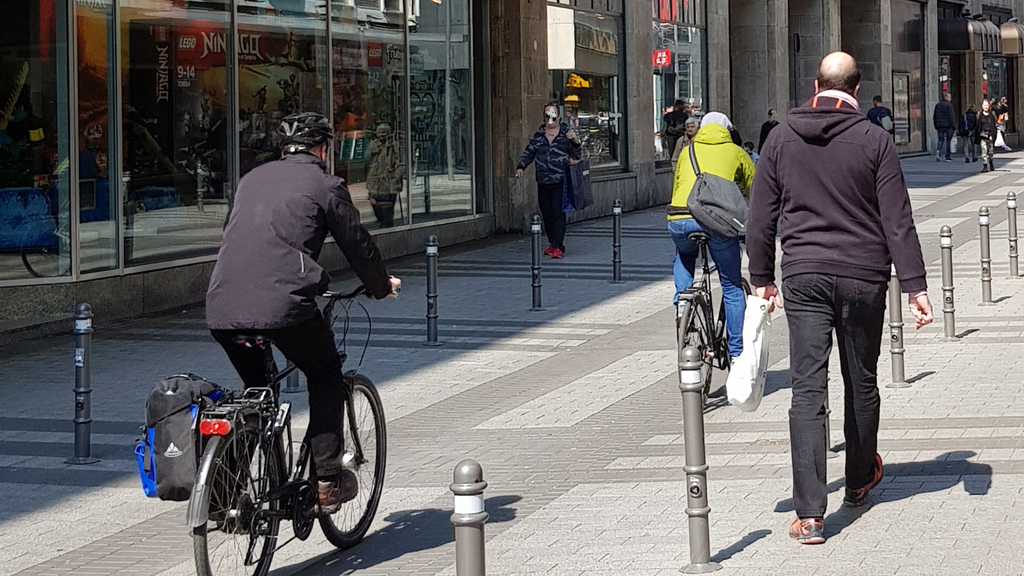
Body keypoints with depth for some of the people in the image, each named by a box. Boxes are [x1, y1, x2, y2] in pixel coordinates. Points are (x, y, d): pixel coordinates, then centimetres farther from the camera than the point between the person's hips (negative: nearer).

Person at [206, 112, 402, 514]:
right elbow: (356, 243, 13)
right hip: (282, 304, -5)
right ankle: (327, 482, 12)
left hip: (221, 308, 5)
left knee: (254, 387, 25)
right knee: (325, 378, 17)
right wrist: (381, 286, 33)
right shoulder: (325, 186, 7)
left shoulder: (252, 179, 23)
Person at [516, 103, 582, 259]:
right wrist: (521, 167, 0)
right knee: (547, 214, 9)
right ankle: (552, 243, 22)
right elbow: (528, 153, 17)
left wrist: (575, 142, -12)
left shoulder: (566, 134, 4)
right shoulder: (538, 136, 12)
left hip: (560, 182, -4)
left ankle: (558, 246, -13)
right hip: (543, 182, 4)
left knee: (558, 214, -11)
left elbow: (577, 156, 7)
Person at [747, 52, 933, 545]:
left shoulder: (782, 139, 3)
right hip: (863, 277, -1)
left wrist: (762, 277, 16)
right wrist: (914, 285, -4)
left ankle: (809, 513, -11)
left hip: (804, 279, 1)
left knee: (807, 390, -3)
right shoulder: (873, 140, -4)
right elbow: (897, 220, -6)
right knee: (861, 382, 17)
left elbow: (760, 217, 6)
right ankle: (860, 480, 37)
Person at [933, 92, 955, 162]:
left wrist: (936, 126, 20)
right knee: (948, 141, 4)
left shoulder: (937, 105, 10)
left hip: (939, 125, 4)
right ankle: (948, 157, 6)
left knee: (941, 140, 7)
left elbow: (934, 117, 14)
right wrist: (954, 126, -6)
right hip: (948, 125, -4)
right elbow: (951, 117, -12)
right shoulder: (949, 106, -9)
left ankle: (938, 150, -21)